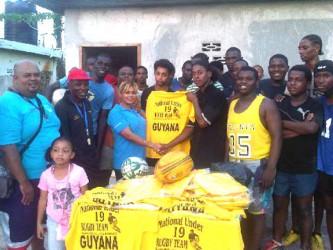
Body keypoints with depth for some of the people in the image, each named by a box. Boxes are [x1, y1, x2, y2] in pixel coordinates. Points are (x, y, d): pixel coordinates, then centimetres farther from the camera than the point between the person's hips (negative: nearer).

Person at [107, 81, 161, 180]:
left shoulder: (135, 110, 10)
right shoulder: (116, 113, -13)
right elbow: (128, 135, -22)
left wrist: (139, 108, 7)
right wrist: (151, 145, -26)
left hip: (140, 160, 8)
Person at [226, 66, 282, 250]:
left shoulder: (266, 104, -7)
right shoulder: (232, 104, 11)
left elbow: (277, 137, -12)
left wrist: (270, 169, -18)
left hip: (257, 165, -5)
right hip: (235, 166, 5)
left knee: (256, 211, 3)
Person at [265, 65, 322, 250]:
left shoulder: (315, 106, -5)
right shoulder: (280, 104, 4)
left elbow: (312, 127, -25)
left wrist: (282, 123, -14)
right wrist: (300, 127, -17)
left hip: (305, 168, -3)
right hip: (281, 166, 3)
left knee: (304, 209, 9)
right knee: (279, 205, 14)